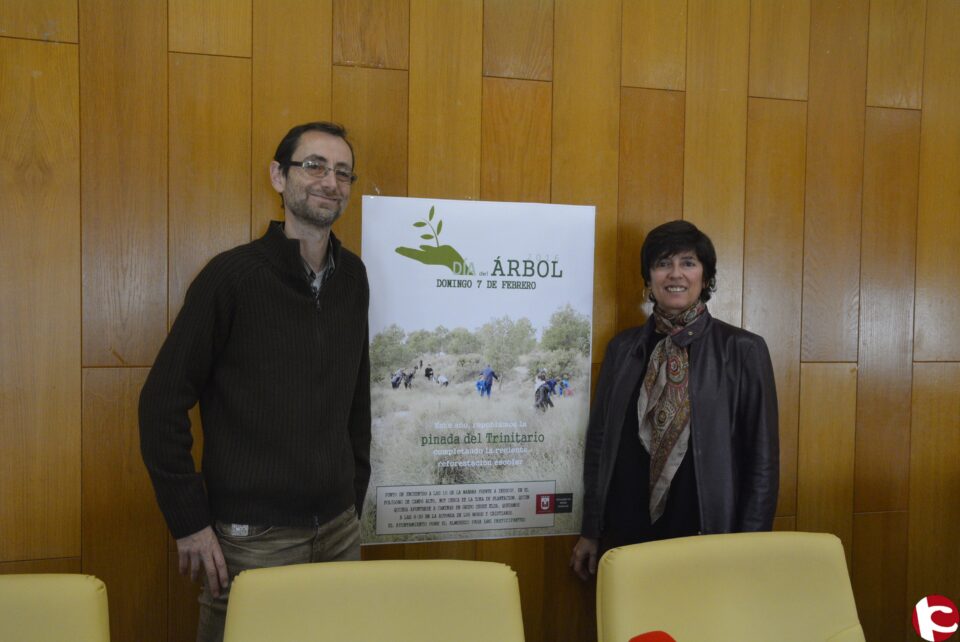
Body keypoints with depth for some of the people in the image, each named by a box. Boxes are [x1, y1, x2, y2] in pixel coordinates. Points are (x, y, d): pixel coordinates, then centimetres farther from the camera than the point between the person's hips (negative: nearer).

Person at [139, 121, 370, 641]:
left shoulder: (352, 277, 4)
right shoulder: (234, 276, -10)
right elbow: (162, 402, -9)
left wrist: (354, 496, 10)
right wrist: (189, 521, -9)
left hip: (339, 529, 5)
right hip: (253, 538, -5)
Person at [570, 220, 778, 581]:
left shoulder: (742, 350, -5)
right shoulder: (622, 348, 4)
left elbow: (762, 459, -3)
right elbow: (599, 441, 7)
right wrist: (590, 533, 8)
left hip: (707, 538, -2)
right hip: (624, 536, 3)